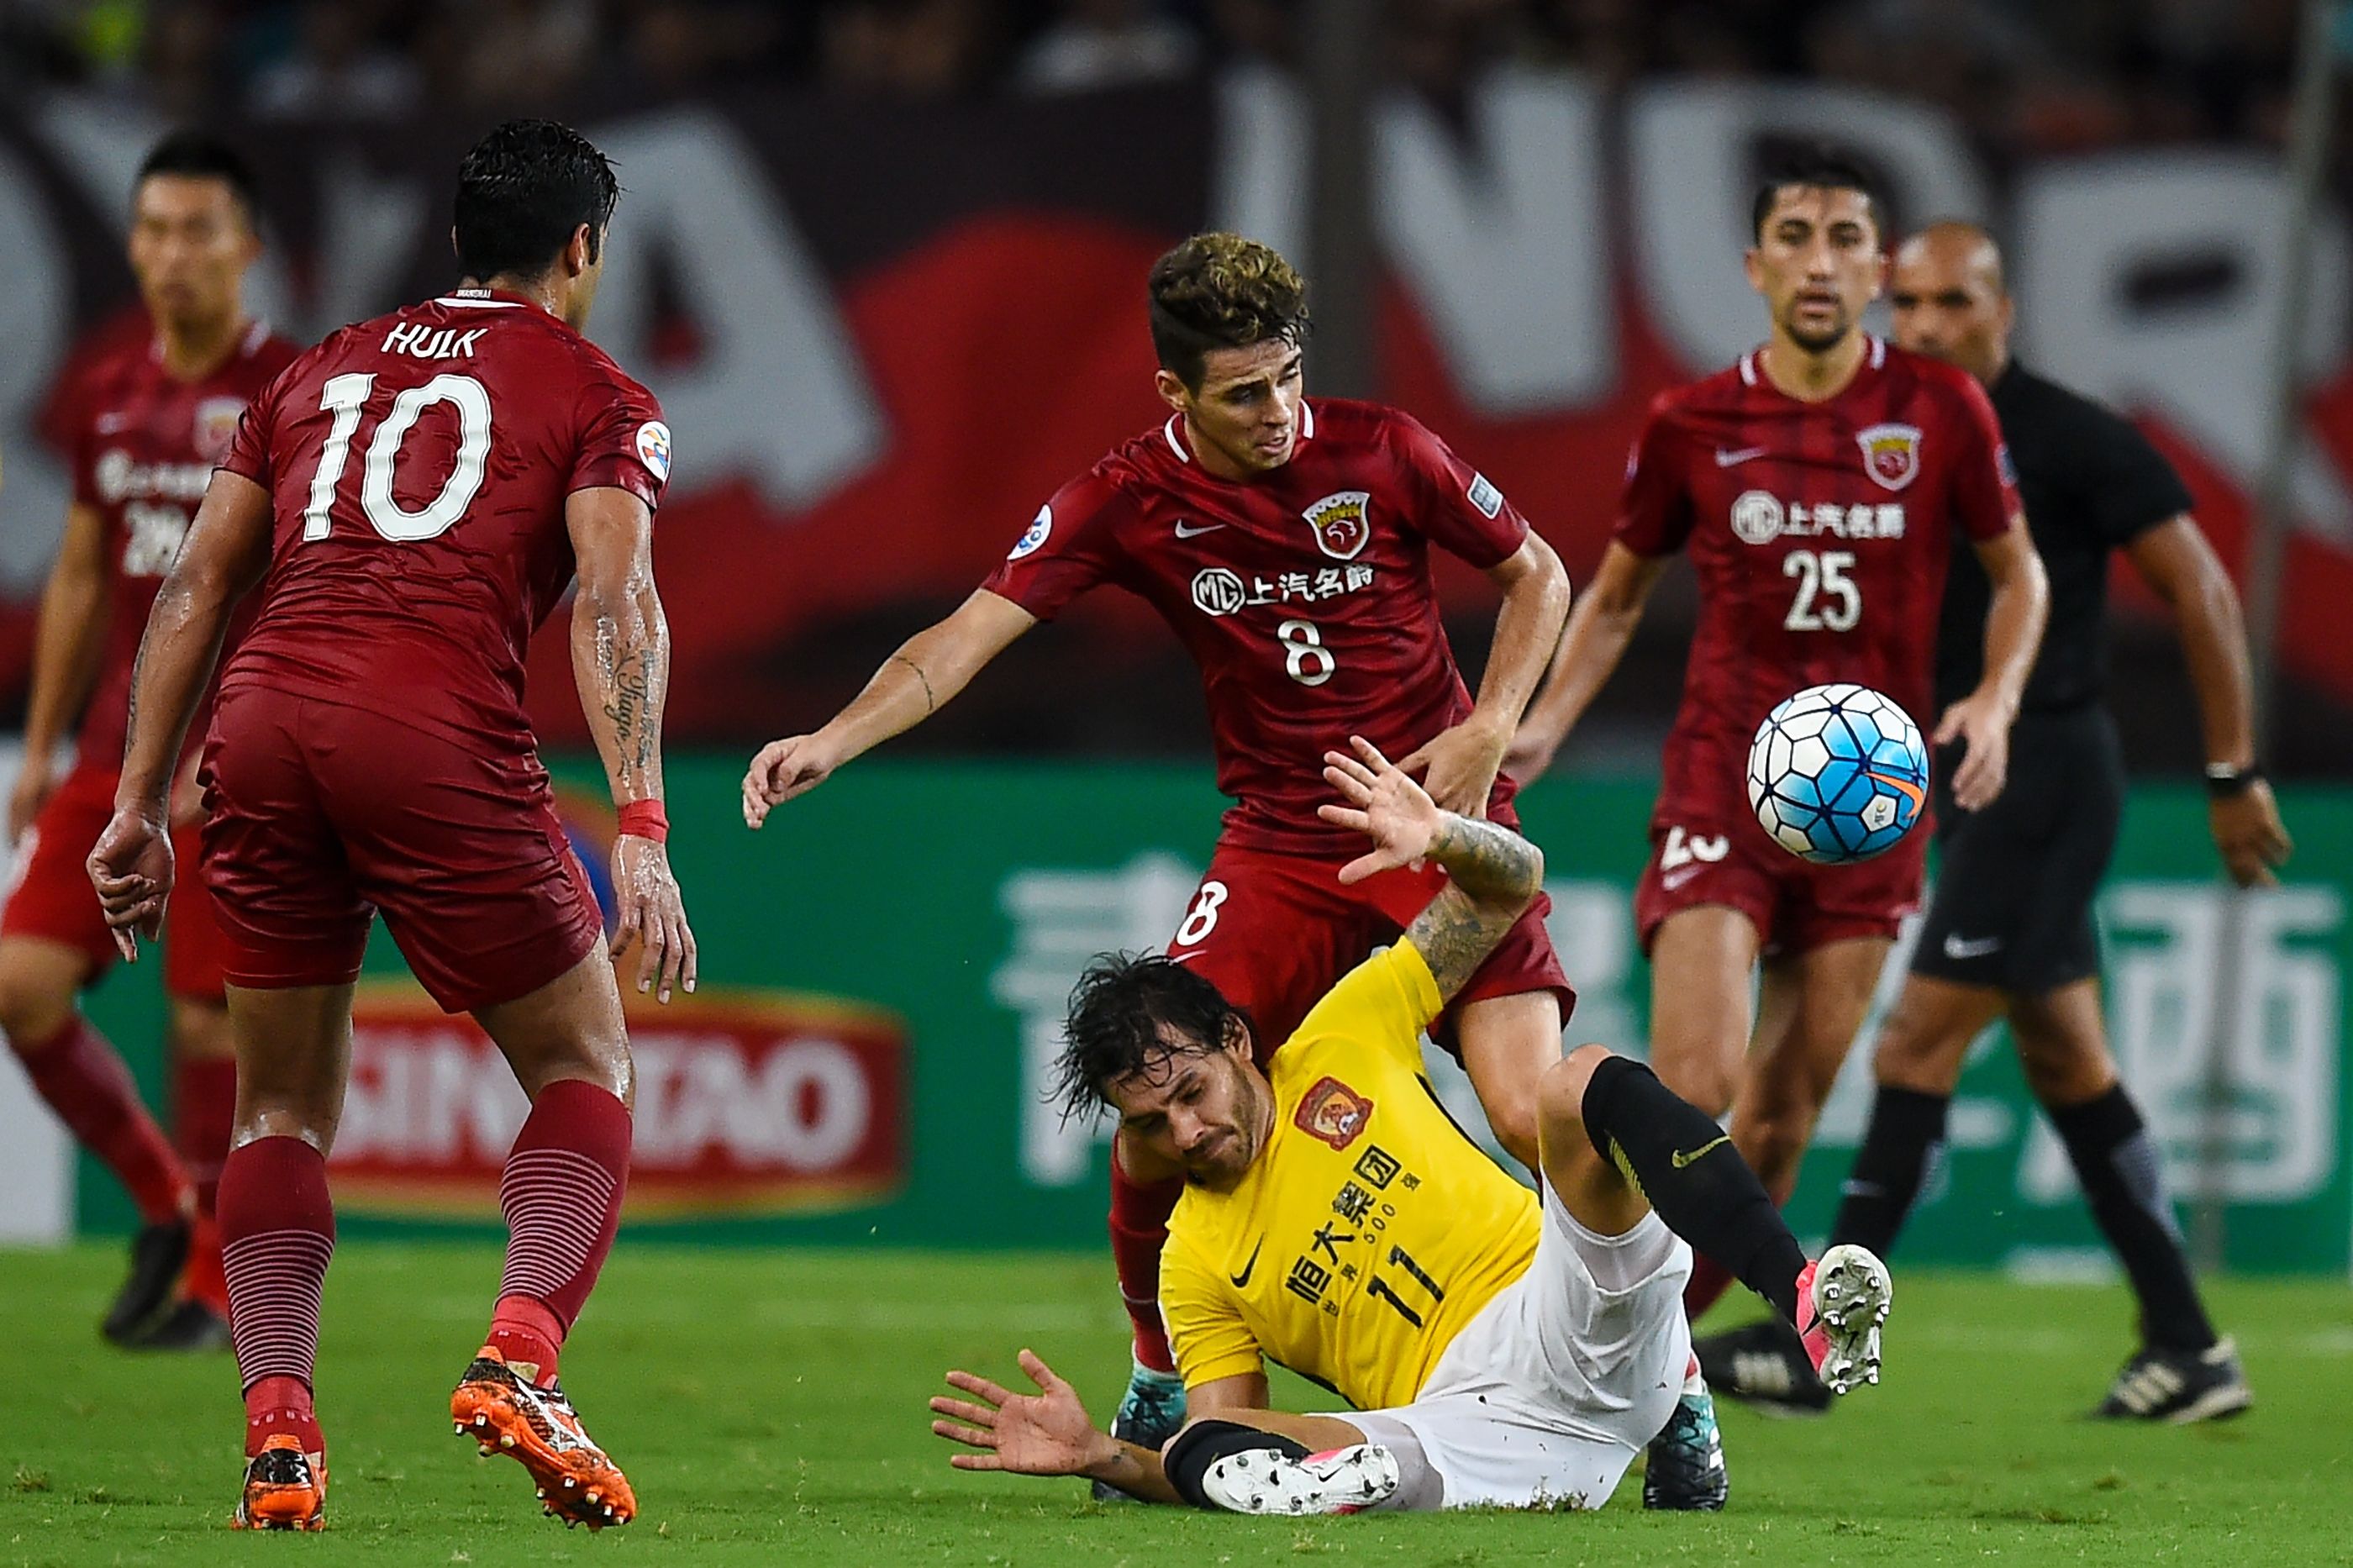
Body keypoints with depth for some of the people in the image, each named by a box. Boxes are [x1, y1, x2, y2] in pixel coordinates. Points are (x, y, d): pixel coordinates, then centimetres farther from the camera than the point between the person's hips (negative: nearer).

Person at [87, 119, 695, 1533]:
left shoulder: (322, 371, 26)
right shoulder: (598, 397, 12)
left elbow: (197, 590, 22)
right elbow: (614, 601, -4)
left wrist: (140, 806, 24)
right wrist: (641, 835, -12)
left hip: (264, 723, 4)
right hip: (440, 735, -4)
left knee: (282, 1110, 16)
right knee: (587, 1068, 12)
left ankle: (279, 1431, -1)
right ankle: (520, 1360, -10)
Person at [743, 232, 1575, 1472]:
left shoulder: (1378, 450, -8)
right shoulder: (1129, 501, -7)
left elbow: (1537, 576, 6)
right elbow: (969, 634, -13)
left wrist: (1487, 732, -8)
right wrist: (833, 739, -28)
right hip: (1279, 843, 2)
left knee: (1533, 1113, -18)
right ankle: (1159, 1389, 13)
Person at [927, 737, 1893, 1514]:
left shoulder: (1340, 1046, 14)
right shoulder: (1195, 1260, 15)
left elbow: (1513, 882, 19)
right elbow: (1221, 1435, 11)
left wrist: (1440, 839, -4)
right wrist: (1098, 1456, -7)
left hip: (1575, 1319, 0)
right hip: (1464, 1438, 0)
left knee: (1582, 1085, -25)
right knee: (1207, 1456, -27)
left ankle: (1803, 1296, -44)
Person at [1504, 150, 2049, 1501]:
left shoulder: (1943, 413, 0)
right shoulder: (1693, 425, 0)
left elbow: (2018, 575, 12)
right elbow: (1618, 592, 15)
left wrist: (1996, 703, -5)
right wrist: (1545, 721, 1)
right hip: (1720, 783, -1)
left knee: (1786, 1111, 2)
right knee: (1696, 1086, -17)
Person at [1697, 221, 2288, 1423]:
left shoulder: (2070, 442, -12)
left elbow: (2203, 594, -8)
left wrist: (2234, 775, -8)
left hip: (2046, 770, -8)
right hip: (1968, 777, 8)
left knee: (1918, 1045, -11)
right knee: (2064, 1061, 11)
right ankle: (2188, 1348, 17)